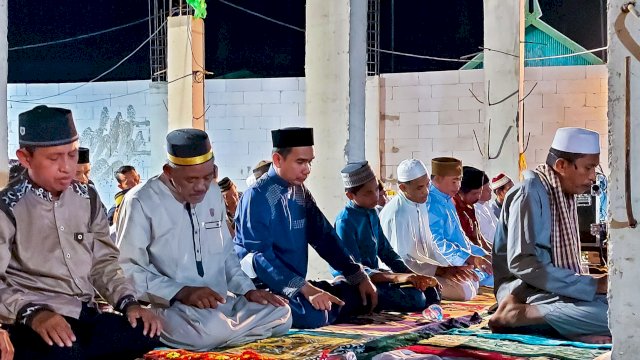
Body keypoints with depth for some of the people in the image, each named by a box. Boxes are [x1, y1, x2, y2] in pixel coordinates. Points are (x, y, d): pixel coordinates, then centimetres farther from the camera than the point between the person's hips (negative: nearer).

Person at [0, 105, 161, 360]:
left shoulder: (87, 199, 14)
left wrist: (129, 303, 1)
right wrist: (33, 313, -27)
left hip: (87, 316, 6)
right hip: (37, 323, -6)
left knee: (145, 333, -20)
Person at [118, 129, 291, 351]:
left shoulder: (213, 194, 12)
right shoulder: (141, 203, -11)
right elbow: (127, 269, -14)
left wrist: (247, 290, 3)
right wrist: (181, 292, -24)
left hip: (220, 301, 8)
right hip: (169, 305, -8)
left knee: (280, 314, -8)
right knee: (211, 330, -37)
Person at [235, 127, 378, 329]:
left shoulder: (301, 193, 7)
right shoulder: (257, 197, -17)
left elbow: (324, 238, 13)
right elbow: (260, 256, -24)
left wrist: (359, 277, 6)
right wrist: (305, 289, -32)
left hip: (298, 285, 7)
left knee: (364, 298, 0)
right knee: (313, 315, -33)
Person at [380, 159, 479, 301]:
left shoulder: (421, 204, 3)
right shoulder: (397, 214, -25)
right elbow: (402, 260, -27)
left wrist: (449, 268, -4)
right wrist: (441, 271, -23)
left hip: (421, 265, 9)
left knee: (472, 281, 12)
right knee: (466, 290, -15)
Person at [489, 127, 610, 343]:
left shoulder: (566, 195, 17)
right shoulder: (530, 193, -11)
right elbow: (522, 263, -21)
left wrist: (597, 283, -1)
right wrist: (593, 285, -20)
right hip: (525, 291, -9)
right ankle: (515, 314, -21)